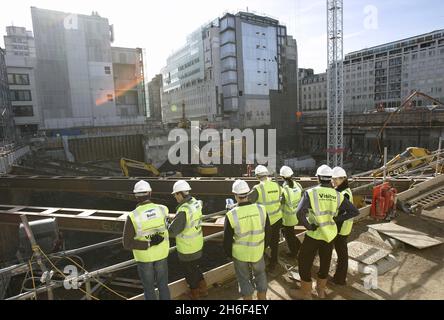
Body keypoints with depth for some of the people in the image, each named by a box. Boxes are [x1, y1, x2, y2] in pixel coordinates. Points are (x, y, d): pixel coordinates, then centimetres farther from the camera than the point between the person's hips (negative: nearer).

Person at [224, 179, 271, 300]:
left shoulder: (231, 215, -22)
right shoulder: (261, 209, -15)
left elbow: (227, 240, -11)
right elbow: (267, 232, -2)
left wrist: (229, 253, 9)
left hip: (239, 254, -2)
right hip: (258, 252, 2)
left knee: (244, 280, 19)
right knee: (260, 275, 27)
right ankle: (262, 298, 39)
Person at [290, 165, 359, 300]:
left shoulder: (310, 193, -19)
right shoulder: (337, 195, -6)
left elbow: (300, 213, -32)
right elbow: (354, 211, -2)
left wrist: (309, 226, -16)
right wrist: (336, 219, 1)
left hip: (314, 234, -5)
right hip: (330, 233, 5)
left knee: (304, 261, 13)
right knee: (325, 261, 22)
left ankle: (305, 292, 26)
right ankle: (321, 289, 40)